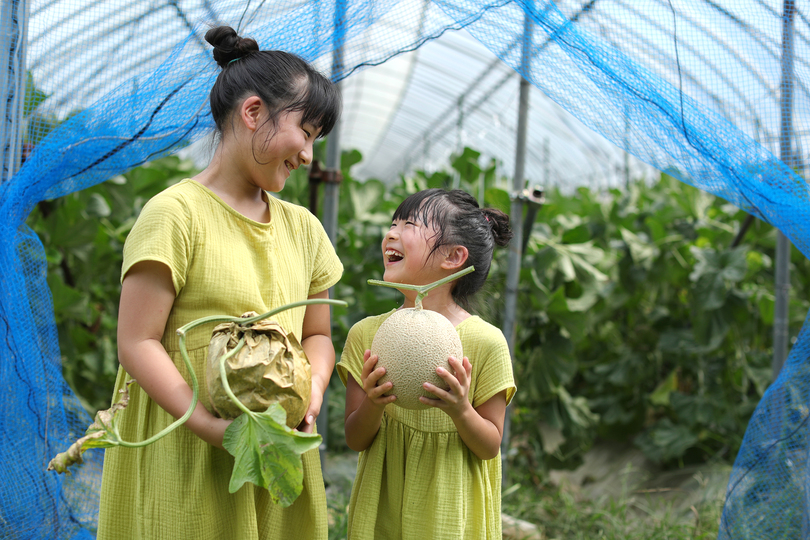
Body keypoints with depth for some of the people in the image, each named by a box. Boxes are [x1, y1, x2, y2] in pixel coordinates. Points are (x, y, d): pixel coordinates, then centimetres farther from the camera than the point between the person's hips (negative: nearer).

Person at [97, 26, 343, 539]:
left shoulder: (302, 227, 11)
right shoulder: (178, 213, -9)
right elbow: (137, 343, -13)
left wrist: (311, 397, -5)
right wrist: (213, 427, -23)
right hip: (187, 459, -6)